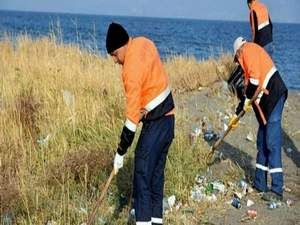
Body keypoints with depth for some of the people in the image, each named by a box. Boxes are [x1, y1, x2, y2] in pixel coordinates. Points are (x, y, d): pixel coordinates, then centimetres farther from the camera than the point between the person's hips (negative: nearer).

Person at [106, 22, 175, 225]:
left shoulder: (132, 69, -23)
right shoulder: (144, 43, 1)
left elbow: (132, 118, -21)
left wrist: (120, 153, -15)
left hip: (156, 123, -9)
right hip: (168, 118, 9)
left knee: (142, 174, -8)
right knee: (156, 173, 14)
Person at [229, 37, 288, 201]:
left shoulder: (248, 50, -4)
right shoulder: (247, 57, 25)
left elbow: (255, 80, -18)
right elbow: (248, 90, 28)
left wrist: (248, 101, -5)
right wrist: (237, 114, 31)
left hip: (274, 96, -10)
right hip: (266, 102, 10)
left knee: (272, 144, -10)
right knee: (262, 143, 15)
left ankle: (277, 189, -8)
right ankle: (259, 183, 23)